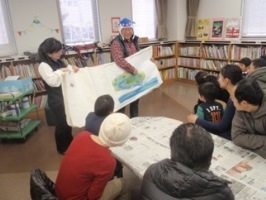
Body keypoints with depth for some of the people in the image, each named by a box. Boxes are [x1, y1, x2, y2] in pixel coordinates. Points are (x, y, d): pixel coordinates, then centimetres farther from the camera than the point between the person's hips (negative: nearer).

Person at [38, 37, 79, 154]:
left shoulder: (58, 61, 6)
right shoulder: (43, 66, -19)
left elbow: (66, 73, 19)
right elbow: (52, 81, -30)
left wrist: (71, 68, 1)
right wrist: (60, 71, -23)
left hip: (66, 97, 8)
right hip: (57, 100, -8)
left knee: (69, 121, 21)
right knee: (61, 123, 8)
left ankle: (70, 143, 42)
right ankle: (62, 148, 29)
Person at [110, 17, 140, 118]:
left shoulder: (134, 40, 8)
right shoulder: (116, 43, -18)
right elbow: (119, 60, -33)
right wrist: (132, 69, -32)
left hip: (135, 76, 8)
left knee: (135, 99, 19)